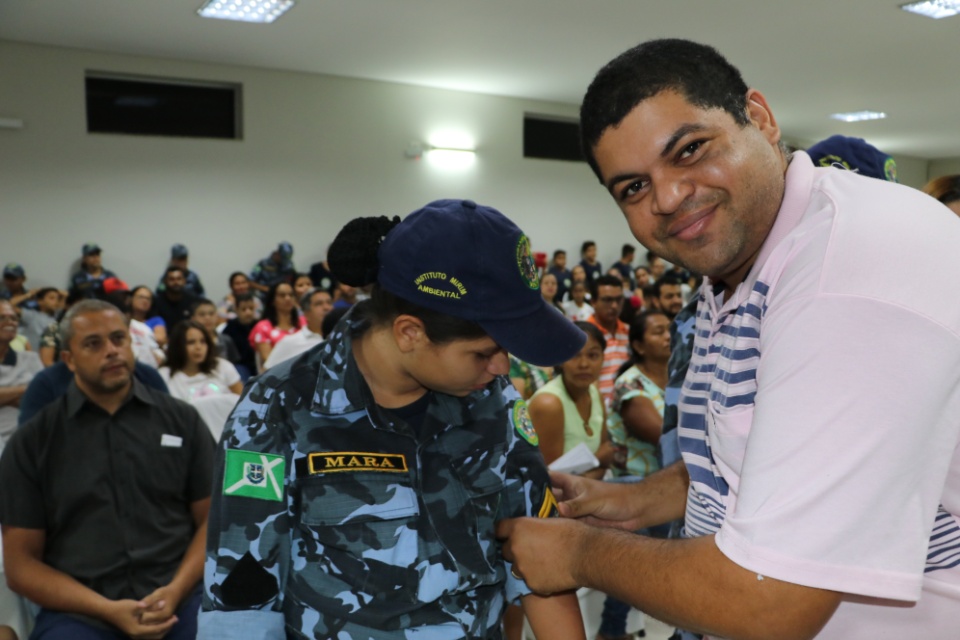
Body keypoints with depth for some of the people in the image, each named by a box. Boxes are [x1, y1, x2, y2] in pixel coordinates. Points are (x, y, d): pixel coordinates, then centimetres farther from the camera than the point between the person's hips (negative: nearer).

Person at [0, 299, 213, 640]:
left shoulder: (181, 419, 8)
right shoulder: (31, 441, 7)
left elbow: (212, 518, 8)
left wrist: (175, 591, -9)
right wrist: (107, 610, -9)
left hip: (179, 602, 0)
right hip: (78, 612, 0)